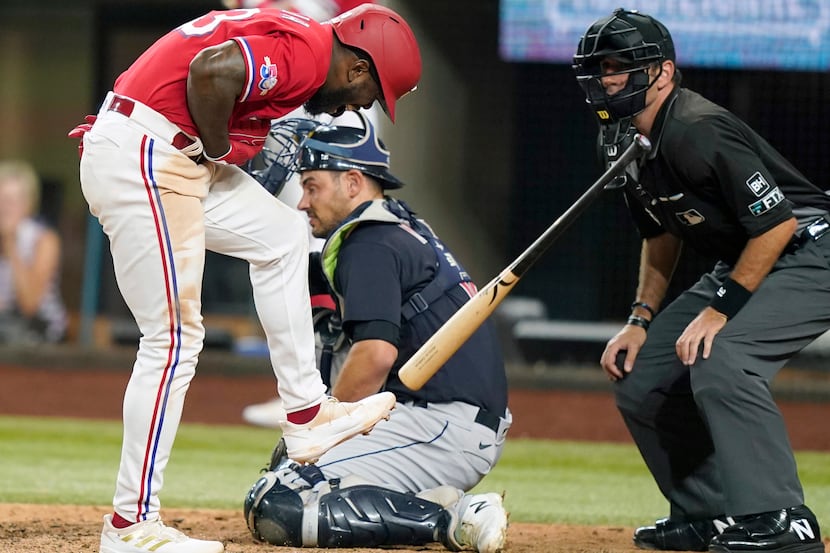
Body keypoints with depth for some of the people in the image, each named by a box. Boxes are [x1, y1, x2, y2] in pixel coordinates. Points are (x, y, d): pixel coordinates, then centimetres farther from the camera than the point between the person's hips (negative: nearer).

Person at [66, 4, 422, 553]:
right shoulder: (306, 51, -14)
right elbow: (212, 71, -29)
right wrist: (218, 153, -14)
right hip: (140, 158, -11)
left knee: (282, 234, 22)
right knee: (174, 337, -8)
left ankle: (306, 414, 26)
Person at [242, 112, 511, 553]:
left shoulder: (370, 246, -9)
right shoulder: (411, 231, 22)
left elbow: (376, 354, -21)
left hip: (441, 425, -10)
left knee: (274, 508, -17)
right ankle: (428, 503, 3)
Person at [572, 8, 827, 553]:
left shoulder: (697, 133, -26)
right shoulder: (629, 142, 3)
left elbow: (778, 222, -27)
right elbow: (662, 232, 20)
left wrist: (719, 309, -24)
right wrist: (641, 320, 10)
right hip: (741, 267, 10)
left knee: (718, 362, -31)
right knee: (640, 378, 5)